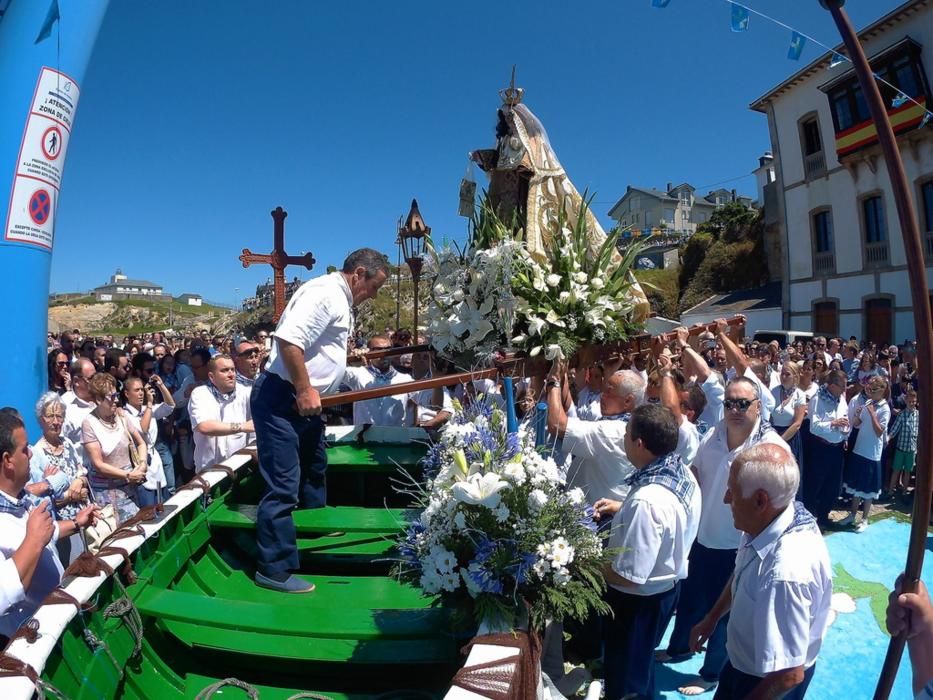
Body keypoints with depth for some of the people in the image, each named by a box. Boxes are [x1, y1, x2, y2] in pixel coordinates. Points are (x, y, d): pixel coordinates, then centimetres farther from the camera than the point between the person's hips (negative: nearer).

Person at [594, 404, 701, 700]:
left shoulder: (647, 501, -38)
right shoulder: (683, 472, -10)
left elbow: (628, 577, -30)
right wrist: (623, 509, 4)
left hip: (639, 600, -8)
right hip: (668, 584, 8)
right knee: (640, 663, 32)